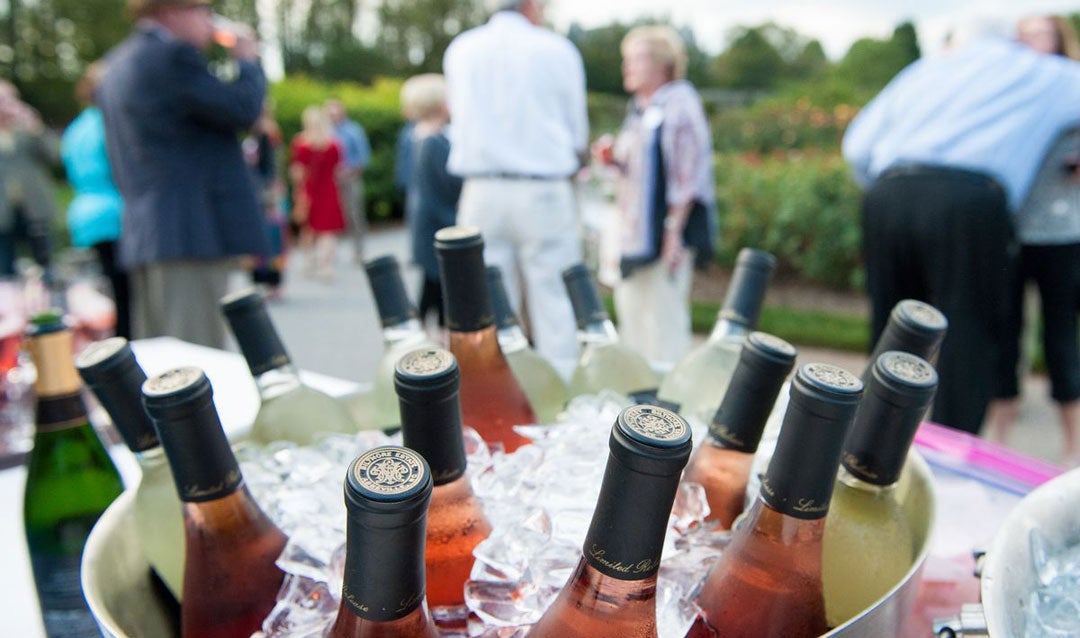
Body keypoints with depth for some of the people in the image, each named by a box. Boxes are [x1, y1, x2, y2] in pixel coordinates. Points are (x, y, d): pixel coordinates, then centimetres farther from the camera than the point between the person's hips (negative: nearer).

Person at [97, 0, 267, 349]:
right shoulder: (173, 57, -11)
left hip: (141, 237, 10)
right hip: (191, 233, -10)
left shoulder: (117, 62, 20)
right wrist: (247, 59, 5)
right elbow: (244, 110, -12)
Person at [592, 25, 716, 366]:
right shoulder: (638, 108, 17)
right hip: (635, 235, 9)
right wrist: (614, 158, 4)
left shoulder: (678, 103, -9)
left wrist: (674, 231, -19)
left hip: (663, 234, -9)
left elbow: (687, 174, -15)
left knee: (664, 326, -5)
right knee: (632, 318, 14)